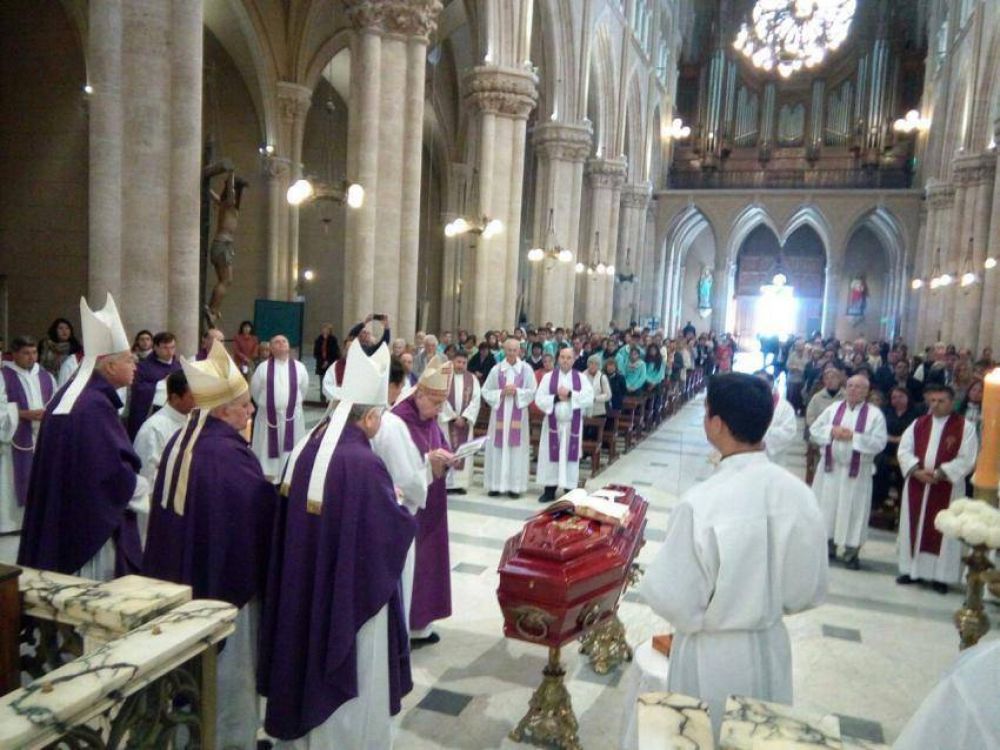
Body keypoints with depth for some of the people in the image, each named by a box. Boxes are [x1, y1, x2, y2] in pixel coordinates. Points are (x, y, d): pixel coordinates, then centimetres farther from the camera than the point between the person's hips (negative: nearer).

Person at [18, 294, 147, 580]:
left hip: (60, 522, 10)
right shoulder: (97, 405, -20)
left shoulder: (68, 395, 9)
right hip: (93, 524, -10)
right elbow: (117, 474, -22)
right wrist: (145, 490, -4)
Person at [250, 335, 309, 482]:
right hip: (268, 415, 0)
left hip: (292, 415, 1)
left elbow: (304, 388, 11)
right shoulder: (263, 368, -2)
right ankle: (269, 477, 17)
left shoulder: (299, 367, 1)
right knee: (269, 447, 6)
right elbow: (254, 390, 8)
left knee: (290, 447, 5)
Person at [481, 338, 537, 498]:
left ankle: (514, 486, 6)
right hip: (500, 414, 1)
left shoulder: (526, 369, 1)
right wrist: (502, 392, -12)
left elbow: (532, 392, 0)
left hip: (518, 414, -1)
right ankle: (496, 485, 9)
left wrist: (516, 391, -15)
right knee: (498, 448, 2)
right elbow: (486, 391, 3)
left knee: (517, 448, 0)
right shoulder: (496, 369, 2)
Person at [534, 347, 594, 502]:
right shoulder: (548, 377, 1)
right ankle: (550, 490, 14)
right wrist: (556, 397, -17)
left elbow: (589, 399, -10)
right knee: (551, 456, 4)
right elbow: (539, 399, -6)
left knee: (570, 457, 5)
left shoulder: (581, 378, 2)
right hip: (553, 423, 0)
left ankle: (570, 491, 13)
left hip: (573, 424, 0)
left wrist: (570, 394, -18)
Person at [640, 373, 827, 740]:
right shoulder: (800, 493, -12)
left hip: (713, 656, -4)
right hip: (771, 647, 5)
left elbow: (672, 598, -20)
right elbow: (810, 590, 0)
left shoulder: (700, 502, -28)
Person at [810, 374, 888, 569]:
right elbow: (814, 431, 4)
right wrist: (831, 430, -14)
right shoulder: (833, 408, 6)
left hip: (857, 471, -3)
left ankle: (851, 552, 11)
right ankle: (828, 545, 22)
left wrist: (854, 436, -19)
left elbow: (880, 443, -12)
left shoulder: (875, 414, -3)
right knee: (826, 506, 8)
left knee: (852, 510, 1)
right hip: (830, 467, 3)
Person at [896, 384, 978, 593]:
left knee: (942, 531, 0)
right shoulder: (918, 424, 8)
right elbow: (904, 450, 3)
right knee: (914, 527, 8)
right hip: (916, 485, 3)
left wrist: (939, 473, -18)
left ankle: (940, 575, 9)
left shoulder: (965, 427, -2)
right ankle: (912, 570, 18)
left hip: (947, 488, -3)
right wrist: (917, 470, -14)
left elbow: (966, 459, -9)